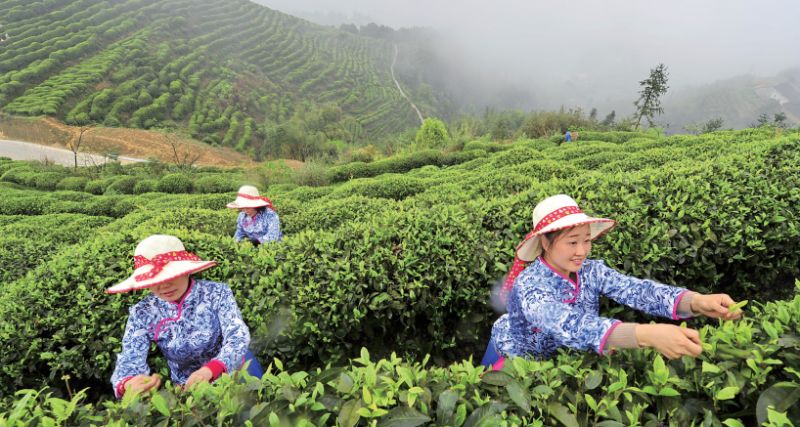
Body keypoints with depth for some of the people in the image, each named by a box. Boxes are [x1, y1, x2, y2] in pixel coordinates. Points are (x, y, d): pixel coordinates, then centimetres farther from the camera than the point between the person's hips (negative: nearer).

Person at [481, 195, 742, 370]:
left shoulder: (592, 271, -16)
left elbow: (636, 290, -30)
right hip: (515, 361, -4)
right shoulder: (528, 285, -34)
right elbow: (567, 325, -50)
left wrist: (698, 302, -49)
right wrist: (647, 335, -61)